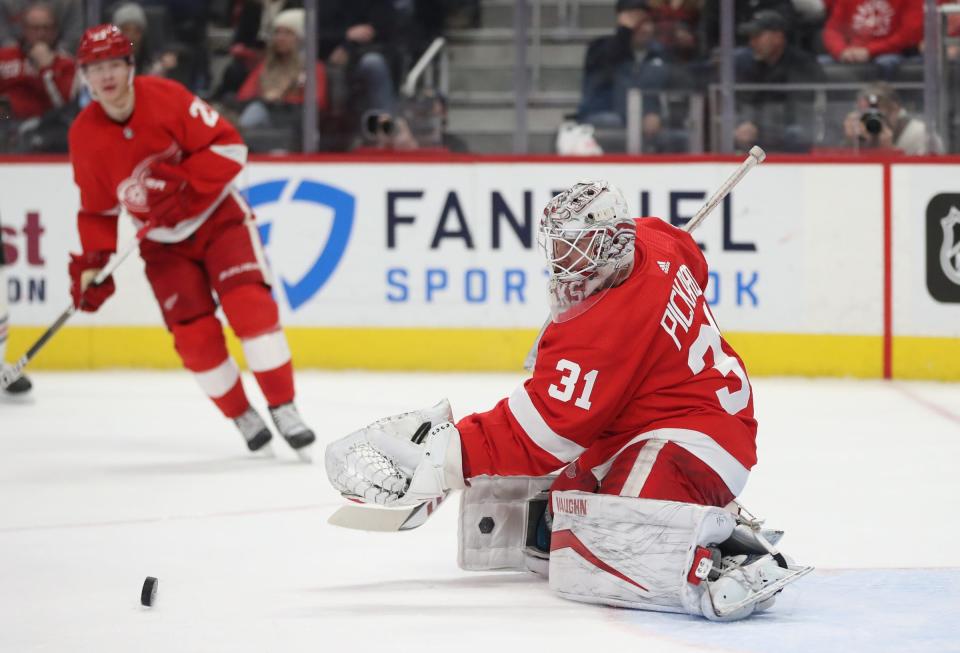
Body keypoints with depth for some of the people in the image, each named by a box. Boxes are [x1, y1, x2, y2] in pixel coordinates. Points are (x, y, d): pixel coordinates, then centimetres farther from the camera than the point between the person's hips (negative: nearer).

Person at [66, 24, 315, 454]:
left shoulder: (167, 98, -19)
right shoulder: (85, 136, -9)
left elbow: (229, 147, -18)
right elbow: (97, 209, 2)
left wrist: (182, 184, -28)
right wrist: (91, 264, -9)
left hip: (217, 214, -3)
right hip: (163, 241, 3)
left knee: (249, 303, -20)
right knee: (194, 334, -9)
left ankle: (282, 408, -14)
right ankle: (243, 418, 9)